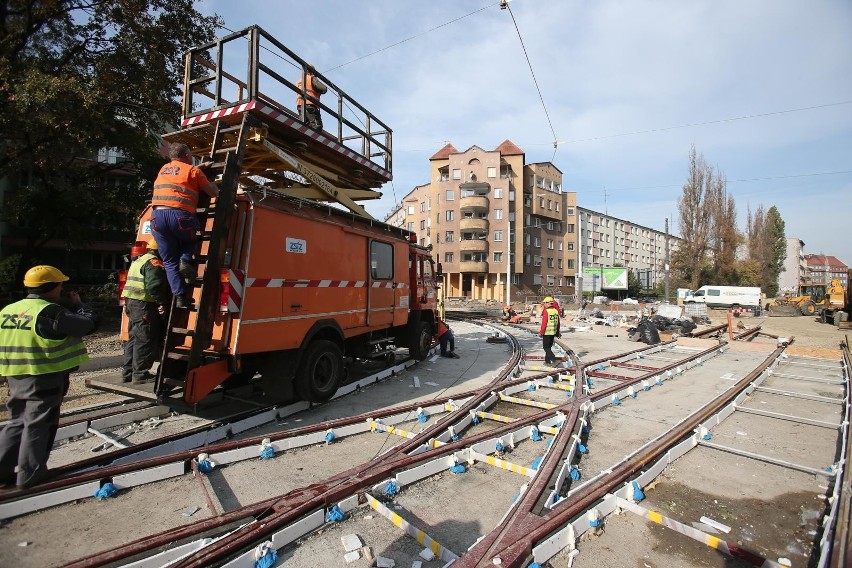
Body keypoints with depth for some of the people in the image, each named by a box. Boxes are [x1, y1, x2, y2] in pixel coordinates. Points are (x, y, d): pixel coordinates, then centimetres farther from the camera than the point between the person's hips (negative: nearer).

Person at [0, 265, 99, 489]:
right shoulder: (50, 312, -19)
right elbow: (89, 323, -16)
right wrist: (78, 304, 0)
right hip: (45, 378, -7)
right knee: (39, 425, 5)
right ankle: (30, 474, 13)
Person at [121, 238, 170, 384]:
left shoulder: (139, 261, 21)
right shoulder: (154, 263, -14)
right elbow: (154, 286, -24)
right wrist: (162, 302, -18)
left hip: (132, 303, 11)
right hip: (144, 306, -11)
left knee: (134, 338, 17)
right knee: (145, 340, -4)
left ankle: (128, 372, 24)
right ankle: (140, 374, 0)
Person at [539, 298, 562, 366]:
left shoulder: (546, 311, -16)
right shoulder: (556, 311, 6)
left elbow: (544, 323, -18)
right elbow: (558, 323, 11)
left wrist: (541, 332, -11)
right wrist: (558, 332, 19)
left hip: (547, 332, -7)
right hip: (553, 332, 7)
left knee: (546, 347, 1)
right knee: (549, 347, 18)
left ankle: (554, 359, -12)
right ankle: (547, 360, 24)